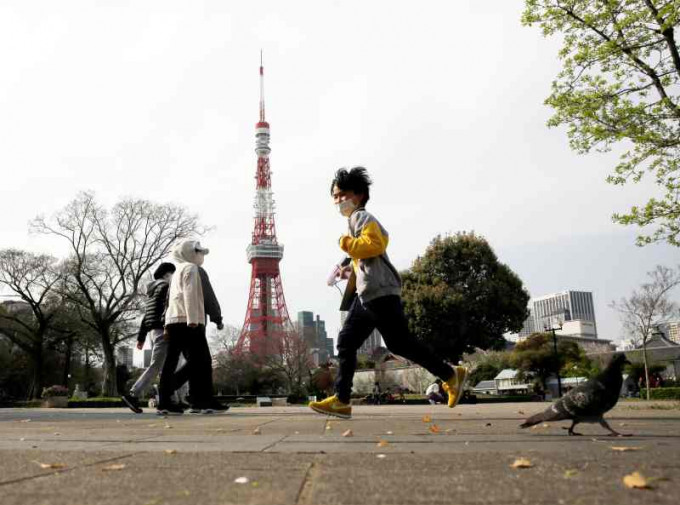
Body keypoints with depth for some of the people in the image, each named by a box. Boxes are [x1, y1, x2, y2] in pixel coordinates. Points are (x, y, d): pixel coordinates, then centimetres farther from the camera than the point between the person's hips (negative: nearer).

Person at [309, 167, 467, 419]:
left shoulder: (362, 217, -3)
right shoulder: (354, 221, 27)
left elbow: (375, 245, -21)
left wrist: (347, 243, -10)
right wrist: (350, 268, 20)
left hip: (379, 291, -10)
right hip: (365, 294, 10)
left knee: (399, 343, -9)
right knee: (346, 342, 3)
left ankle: (450, 375, 3)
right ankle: (341, 400, 2)